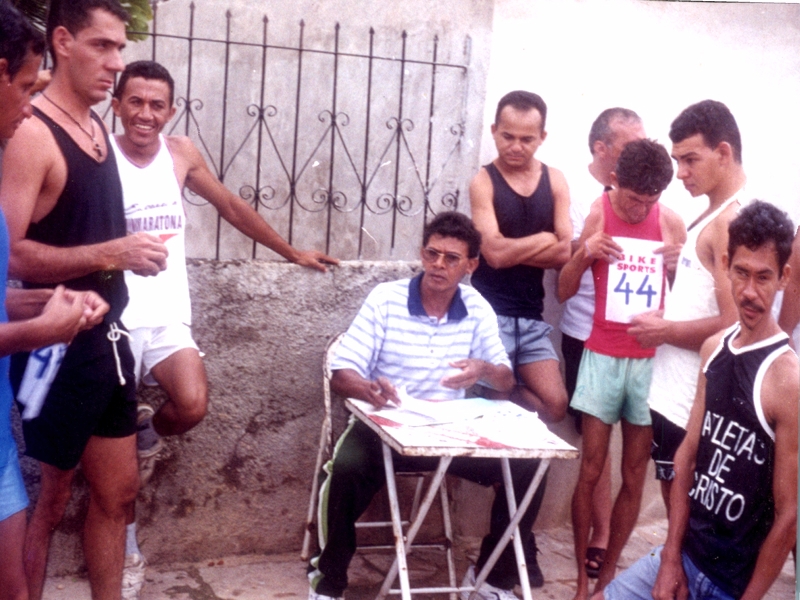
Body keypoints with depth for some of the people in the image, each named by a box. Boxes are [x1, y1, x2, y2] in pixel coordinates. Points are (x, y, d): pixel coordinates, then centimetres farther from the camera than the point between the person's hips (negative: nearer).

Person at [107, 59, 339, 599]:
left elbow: (232, 208, 18)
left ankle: (148, 430, 17)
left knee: (192, 406, -20)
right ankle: (128, 551, 19)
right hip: (112, 317, -3)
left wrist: (292, 252, 24)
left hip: (168, 315, 3)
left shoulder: (182, 154, 7)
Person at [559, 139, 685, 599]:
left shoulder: (672, 222, 1)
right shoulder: (597, 214, -4)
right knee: (591, 471, 1)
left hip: (651, 360, 2)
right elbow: (564, 291, -2)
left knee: (635, 476, 7)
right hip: (603, 356, -2)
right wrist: (583, 253, -20)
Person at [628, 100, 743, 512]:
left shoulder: (733, 221, -17)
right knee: (674, 497, 17)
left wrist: (665, 331, -12)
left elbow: (732, 326, -24)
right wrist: (667, 312, 8)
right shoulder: (711, 216, 14)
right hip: (672, 389, 9)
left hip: (694, 398, -9)